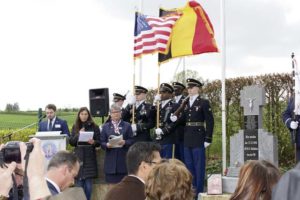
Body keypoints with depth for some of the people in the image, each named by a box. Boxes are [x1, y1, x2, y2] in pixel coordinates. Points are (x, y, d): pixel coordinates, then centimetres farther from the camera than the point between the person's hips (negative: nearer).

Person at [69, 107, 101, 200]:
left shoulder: (94, 127, 2)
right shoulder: (75, 127, 8)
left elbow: (99, 142, 1)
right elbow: (71, 142, 3)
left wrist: (93, 142, -20)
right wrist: (78, 134, -12)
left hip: (89, 158, -1)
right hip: (78, 157, 1)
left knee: (88, 183, 0)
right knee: (79, 182, 2)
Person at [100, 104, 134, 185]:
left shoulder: (127, 126, 10)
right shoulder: (105, 126, 13)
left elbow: (132, 140, 3)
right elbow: (102, 142, 6)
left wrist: (124, 142, -17)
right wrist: (107, 145, -15)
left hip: (124, 159, -1)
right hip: (110, 160, 1)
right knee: (112, 183, 1)